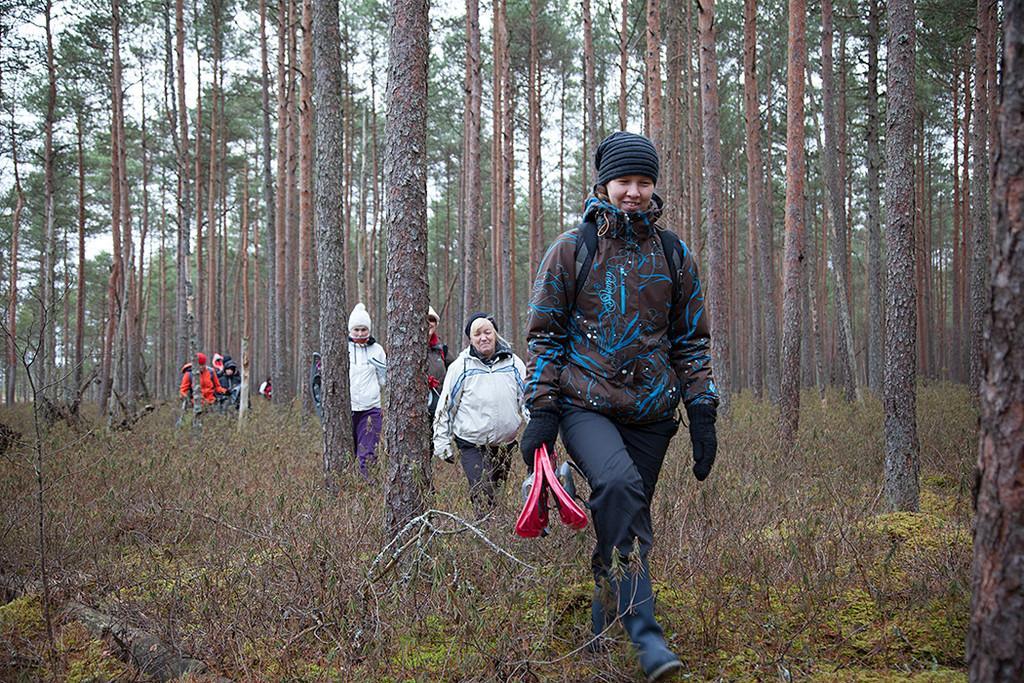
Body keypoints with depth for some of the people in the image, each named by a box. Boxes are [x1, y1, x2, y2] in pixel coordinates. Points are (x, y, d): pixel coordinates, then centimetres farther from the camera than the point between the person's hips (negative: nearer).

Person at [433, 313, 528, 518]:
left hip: (505, 444, 3)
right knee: (482, 498, -14)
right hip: (472, 445, -3)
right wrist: (442, 442, 0)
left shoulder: (515, 364, 7)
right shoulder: (460, 367, 0)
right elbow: (444, 407, 4)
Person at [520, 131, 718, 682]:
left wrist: (703, 413, 6)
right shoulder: (571, 249, 2)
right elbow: (544, 333, 3)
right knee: (618, 484, -30)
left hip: (650, 412, 4)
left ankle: (602, 637, 25)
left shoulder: (673, 255, 10)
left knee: (625, 519, 7)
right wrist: (541, 412, -5)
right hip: (585, 404, -3)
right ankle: (643, 629, -28)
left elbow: (692, 340, 14)